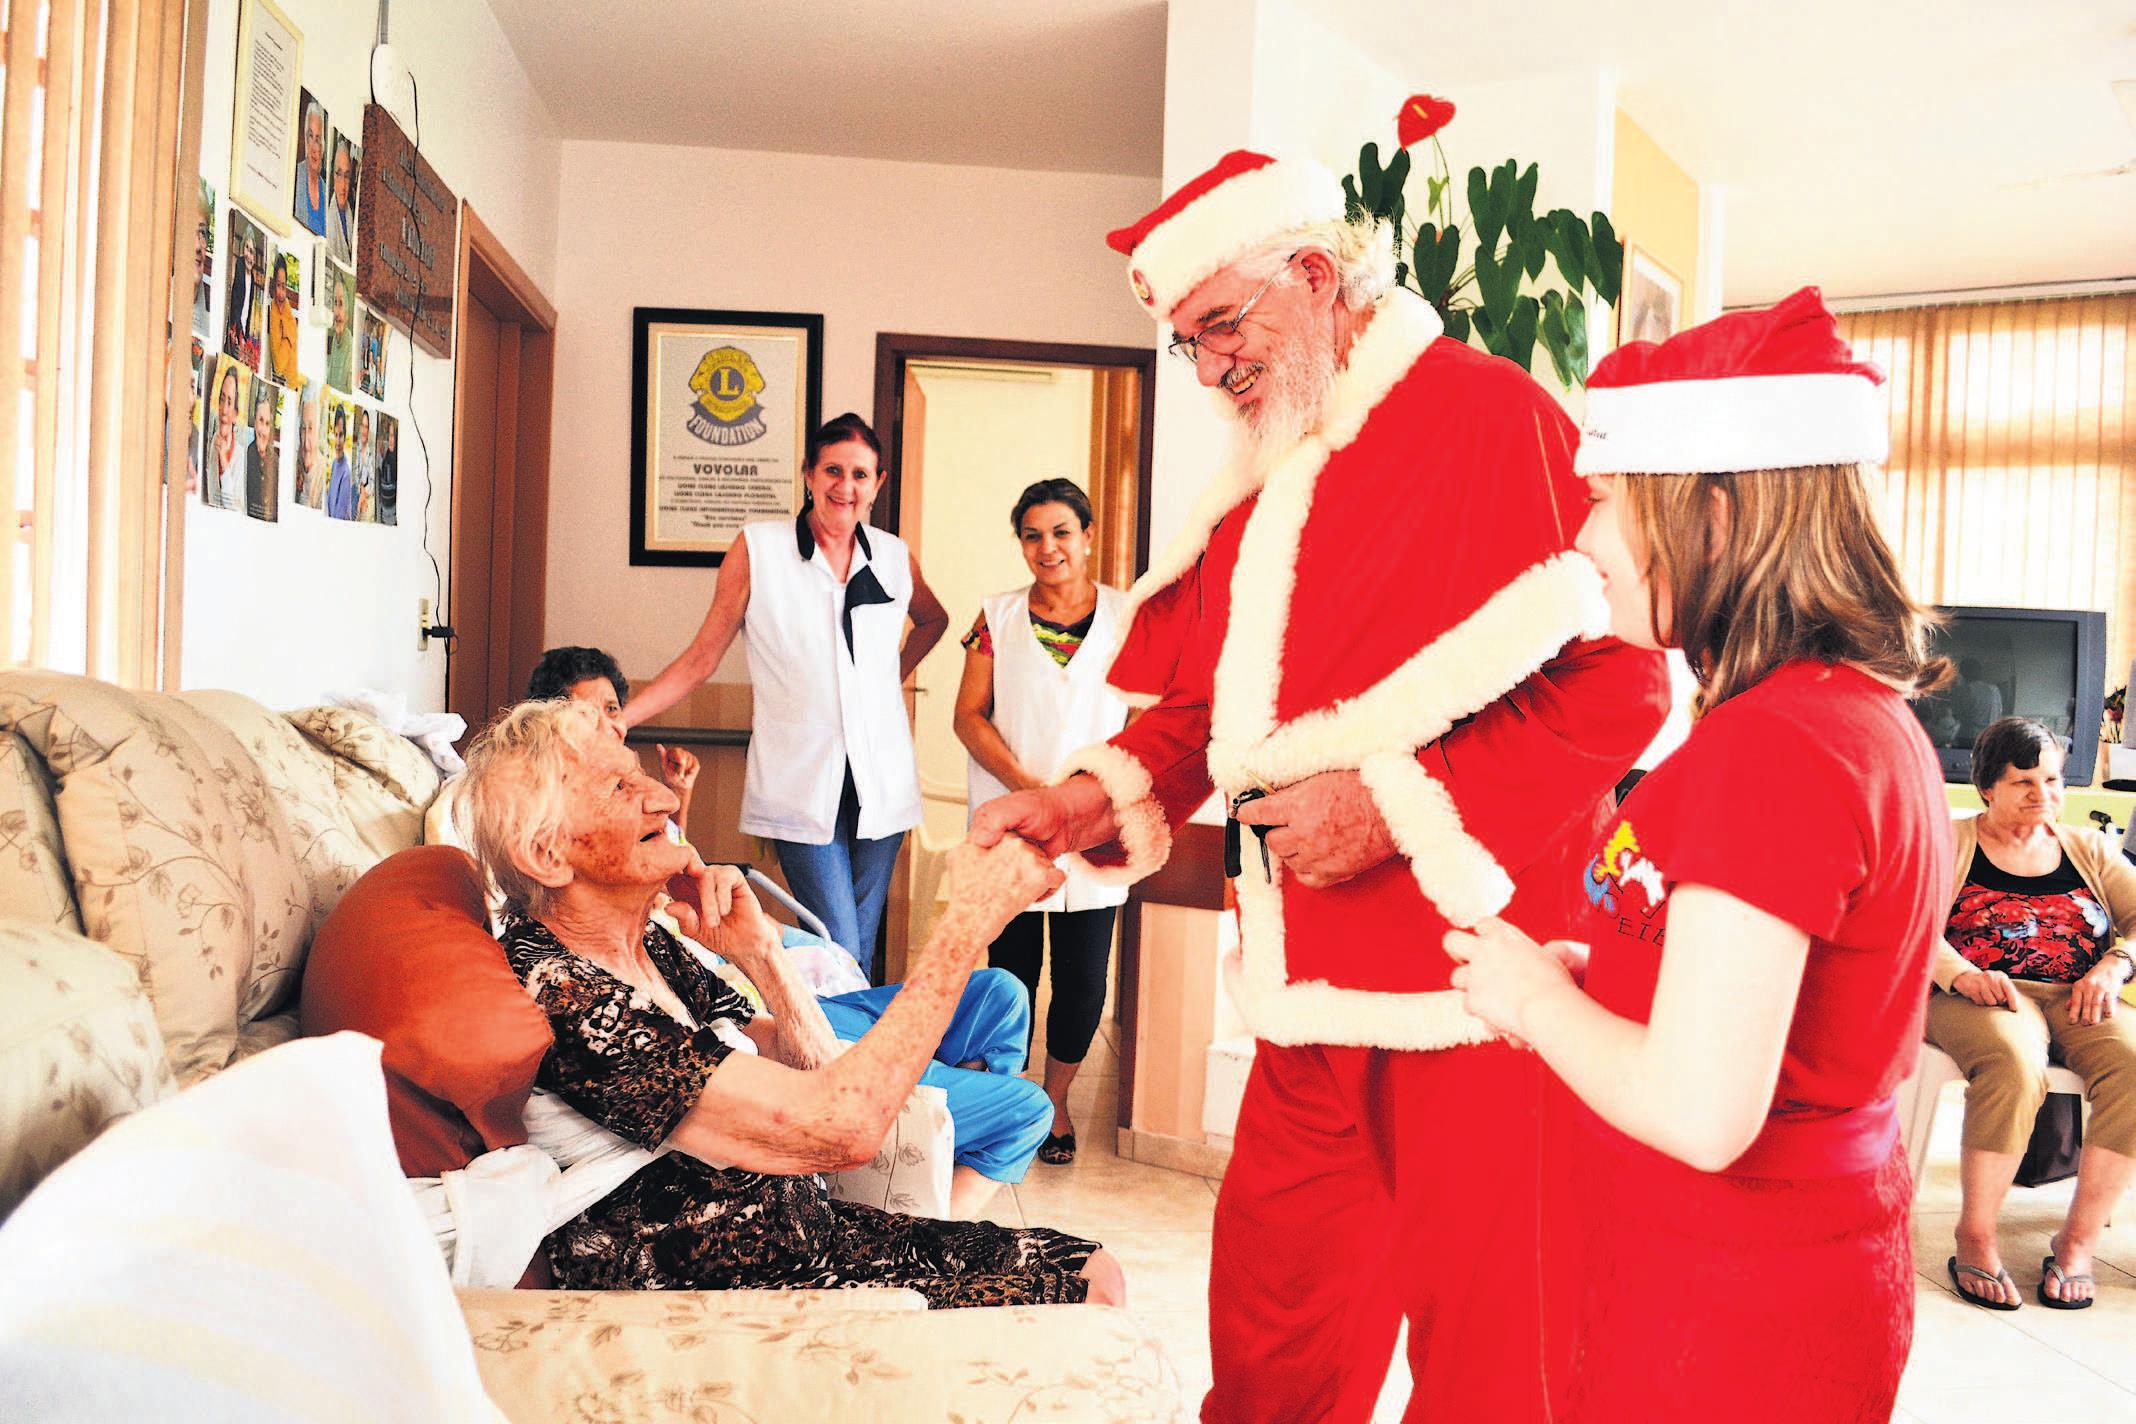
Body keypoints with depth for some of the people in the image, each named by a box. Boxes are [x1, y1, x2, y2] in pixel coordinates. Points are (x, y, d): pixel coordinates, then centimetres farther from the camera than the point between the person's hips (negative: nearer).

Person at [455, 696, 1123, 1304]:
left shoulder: (650, 945, 3)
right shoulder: (560, 997, -27)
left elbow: (816, 1074, 7)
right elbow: (839, 1123, -32)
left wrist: (758, 951, -10)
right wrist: (971, 918, -27)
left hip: (806, 1229, 8)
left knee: (1090, 1276, 5)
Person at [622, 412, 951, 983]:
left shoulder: (894, 556, 6)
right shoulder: (758, 548, -3)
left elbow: (933, 619, 28)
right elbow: (701, 658, 0)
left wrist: (894, 677, 12)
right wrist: (613, 718, -9)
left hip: (881, 780, 3)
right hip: (802, 780, -3)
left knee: (862, 950, 10)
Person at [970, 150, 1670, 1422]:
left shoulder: (1492, 419, -9)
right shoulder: (1265, 479, 15)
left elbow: (1619, 679, -14)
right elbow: (1204, 700, 19)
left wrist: (1399, 805, -17)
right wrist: (1092, 795, 2)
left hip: (1467, 958, -7)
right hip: (1315, 977, 7)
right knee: (1272, 1308, 14)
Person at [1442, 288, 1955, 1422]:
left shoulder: (1768, 745, -25)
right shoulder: (1874, 716, 5)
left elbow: (1701, 1112, -29)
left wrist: (1535, 995, -13)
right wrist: (1591, 973, 5)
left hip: (1723, 1316, -9)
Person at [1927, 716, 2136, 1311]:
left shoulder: (2088, 848, 22)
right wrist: (1960, 974, -23)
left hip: (2079, 1001, 4)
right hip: (1979, 998, -3)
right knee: (2014, 1063, -37)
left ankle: (2078, 1240, -17)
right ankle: (1975, 1240, -23)